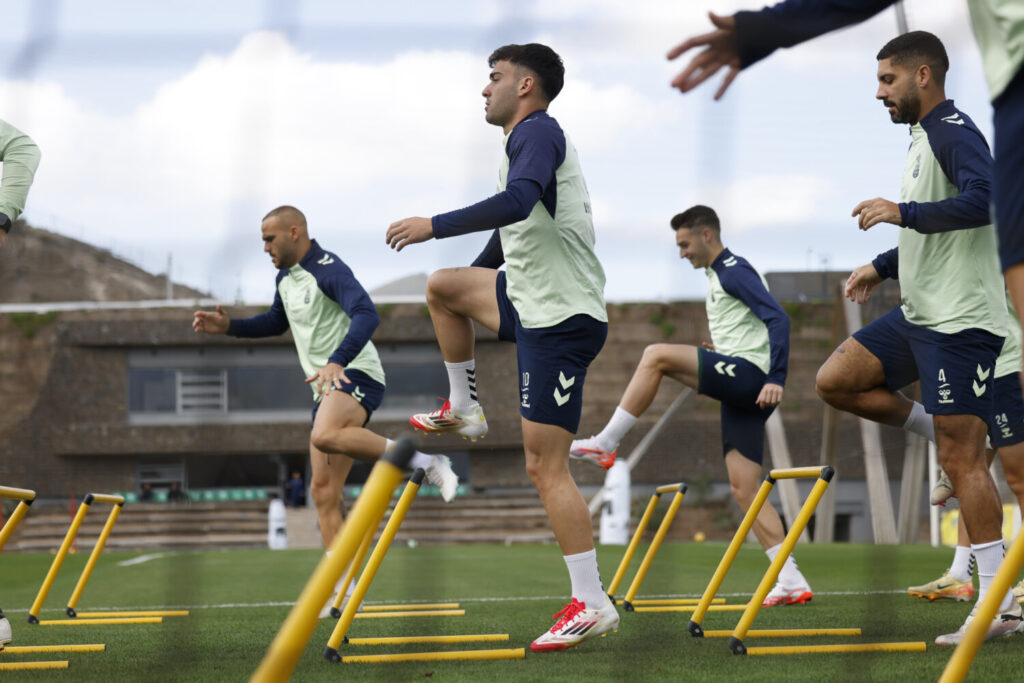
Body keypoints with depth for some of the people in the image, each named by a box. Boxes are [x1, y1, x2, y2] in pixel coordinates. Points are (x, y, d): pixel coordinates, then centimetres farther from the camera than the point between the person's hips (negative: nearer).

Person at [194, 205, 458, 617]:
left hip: (356, 374, -9)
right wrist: (227, 326, 22)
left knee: (324, 436, -39)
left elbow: (367, 316, -28)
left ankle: (425, 462, -29)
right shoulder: (285, 278, 17)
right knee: (323, 492, 2)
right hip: (328, 387, 9)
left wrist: (336, 361, -42)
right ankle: (341, 589, 3)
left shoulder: (328, 270, -12)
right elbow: (276, 323, 36)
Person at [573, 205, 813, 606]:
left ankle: (605, 444, -14)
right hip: (738, 384, 10)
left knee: (657, 356, -18)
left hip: (749, 375, -10)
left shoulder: (734, 271, -5)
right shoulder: (718, 276, 25)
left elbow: (778, 319, -16)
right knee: (744, 490, 4)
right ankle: (791, 583, 1)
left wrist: (775, 379, -26)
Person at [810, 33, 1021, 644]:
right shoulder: (925, 137, 18)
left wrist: (903, 212, -26)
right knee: (836, 381, 5)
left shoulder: (954, 132, -13)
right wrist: (882, 267, 23)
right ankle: (945, 434, 11)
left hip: (961, 320, -10)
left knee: (962, 460, -9)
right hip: (920, 314, 10)